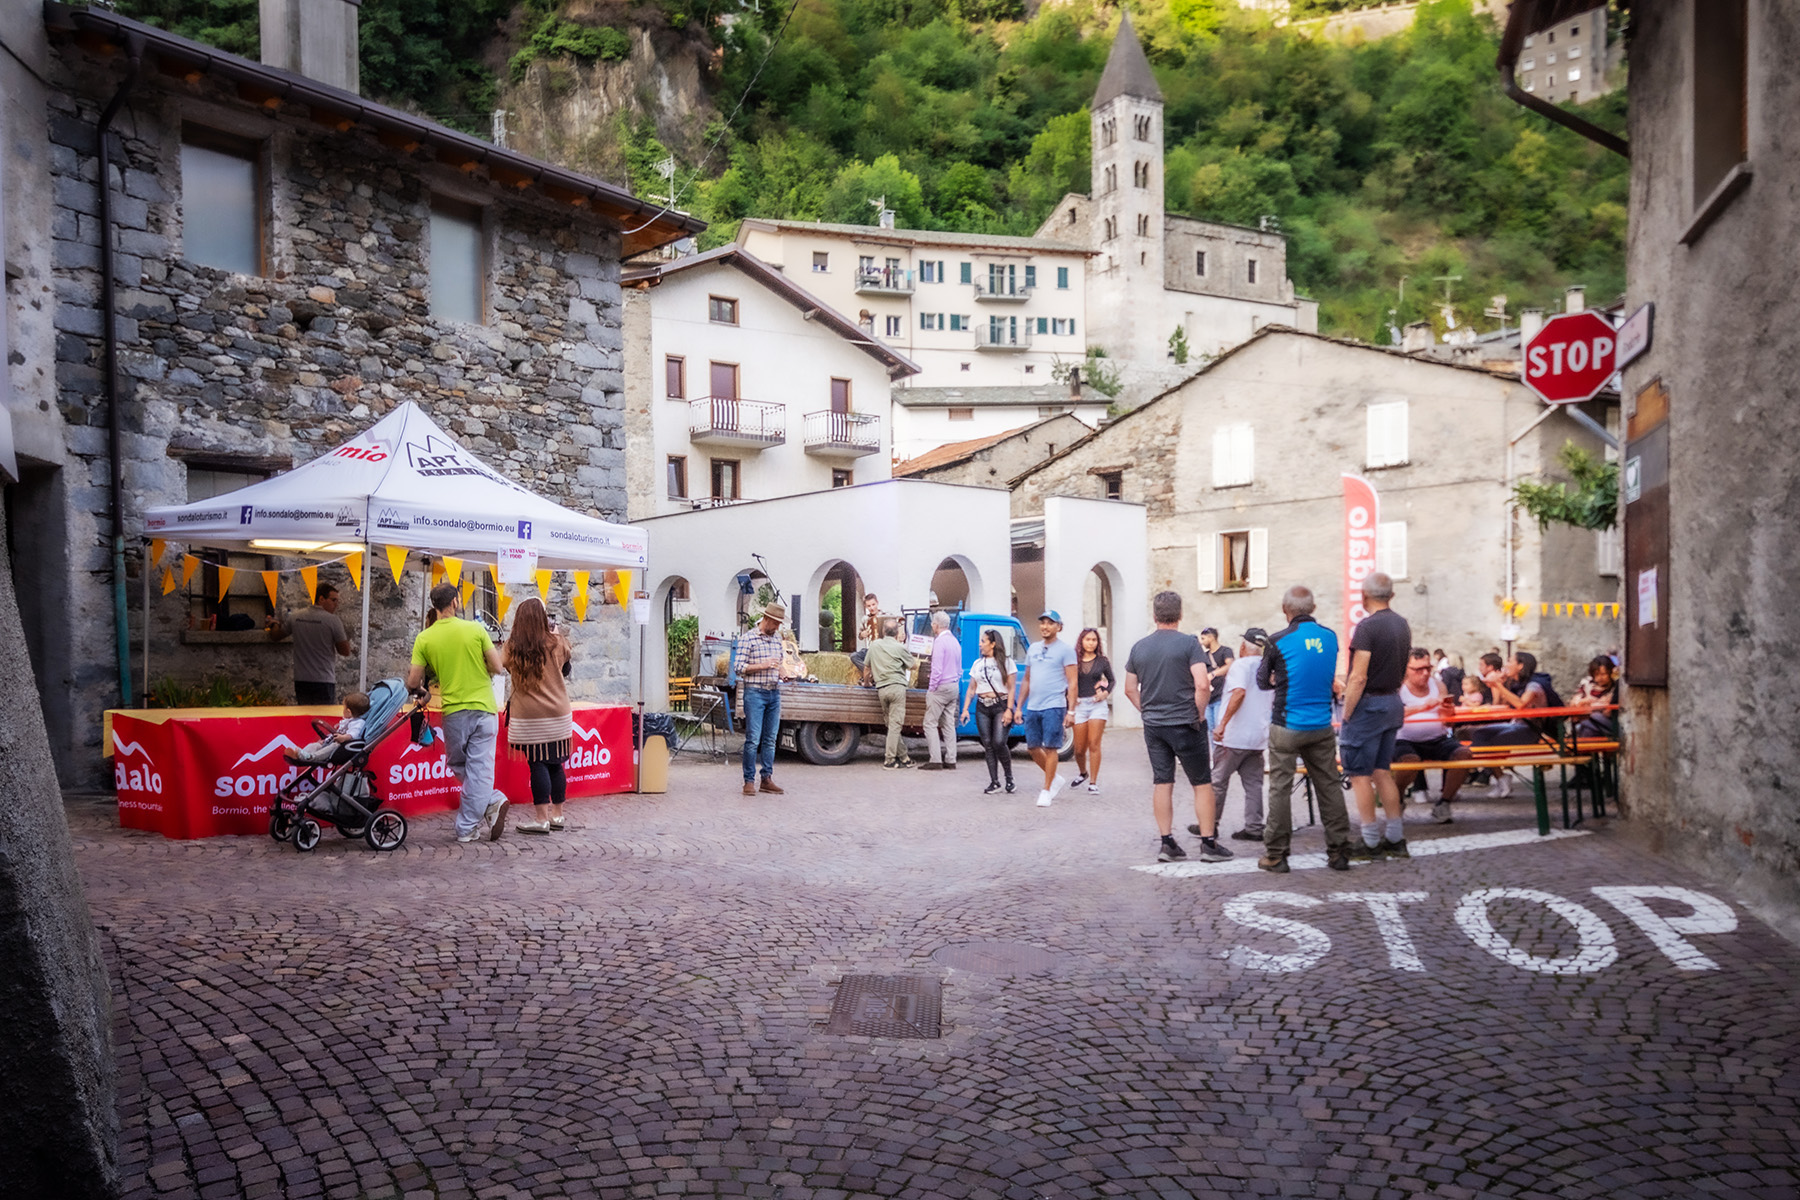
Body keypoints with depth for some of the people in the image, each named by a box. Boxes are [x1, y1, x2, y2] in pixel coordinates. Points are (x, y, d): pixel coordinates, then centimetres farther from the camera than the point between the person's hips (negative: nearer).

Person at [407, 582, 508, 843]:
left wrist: (418, 686, 21)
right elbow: (498, 668, -5)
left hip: (454, 712, 1)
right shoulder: (475, 629, -5)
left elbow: (413, 682, -2)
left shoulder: (424, 638, -2)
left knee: (458, 766, 17)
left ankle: (491, 802, 7)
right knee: (479, 768, 4)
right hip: (484, 708, -1)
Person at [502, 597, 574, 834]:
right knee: (556, 765, 11)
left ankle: (541, 819, 1)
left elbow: (503, 666, 10)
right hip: (558, 714, 2)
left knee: (537, 764, 0)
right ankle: (557, 814, 21)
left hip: (528, 717, -2)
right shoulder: (557, 643, -4)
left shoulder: (511, 648, -8)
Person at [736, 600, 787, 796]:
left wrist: (780, 671, 6)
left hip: (774, 693, 6)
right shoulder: (747, 638, -5)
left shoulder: (777, 638, 14)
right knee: (753, 739, -7)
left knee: (770, 739, 7)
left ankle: (767, 779, 13)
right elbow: (740, 668, -9)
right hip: (755, 693, -6)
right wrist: (762, 665, -17)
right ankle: (749, 781, 0)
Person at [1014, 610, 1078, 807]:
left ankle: (1046, 791, 5)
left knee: (1050, 748, -4)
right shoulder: (1033, 648, 15)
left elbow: (1072, 683, -6)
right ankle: (1057, 779, 27)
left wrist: (1071, 711, -13)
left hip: (1054, 707, -6)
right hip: (1032, 707, 6)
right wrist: (1018, 706, 15)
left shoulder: (1065, 650, -3)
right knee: (1033, 747, 8)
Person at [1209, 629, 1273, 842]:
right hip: (1259, 737, 7)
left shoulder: (1241, 664, -10)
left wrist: (1222, 724, -27)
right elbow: (1274, 703, 21)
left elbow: (1239, 692, -26)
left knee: (1218, 781, 4)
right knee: (1253, 783, 9)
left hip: (1234, 736, -7)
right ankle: (1254, 828, 7)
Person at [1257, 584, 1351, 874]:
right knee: (1329, 786, 10)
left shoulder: (1279, 641, -12)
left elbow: (1262, 681, 1)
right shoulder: (1330, 637, 2)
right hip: (1322, 727, 4)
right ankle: (1339, 852, 14)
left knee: (1280, 788, 3)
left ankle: (1276, 855, 7)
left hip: (1287, 727, -4)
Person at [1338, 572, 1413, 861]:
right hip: (1393, 704, 8)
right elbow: (1404, 673, 17)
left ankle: (1371, 843, 3)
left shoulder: (1367, 627, -17)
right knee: (1382, 772, 14)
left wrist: (1346, 715, -15)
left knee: (1360, 774, -1)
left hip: (1368, 704, -8)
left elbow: (1358, 678, -21)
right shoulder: (1403, 625, 10)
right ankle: (1395, 839, 17)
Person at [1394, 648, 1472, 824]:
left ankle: (1444, 802, -4)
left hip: (1438, 739, 4)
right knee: (1410, 760, -36)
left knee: (1464, 754, -23)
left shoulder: (1437, 685, 10)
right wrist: (1424, 707, -34)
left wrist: (1449, 712, -15)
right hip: (1407, 741, -4)